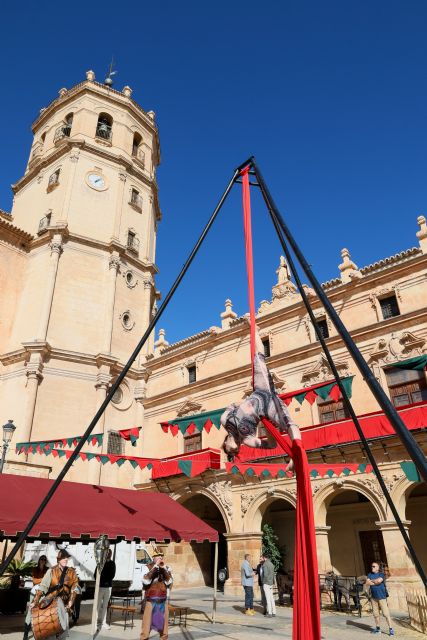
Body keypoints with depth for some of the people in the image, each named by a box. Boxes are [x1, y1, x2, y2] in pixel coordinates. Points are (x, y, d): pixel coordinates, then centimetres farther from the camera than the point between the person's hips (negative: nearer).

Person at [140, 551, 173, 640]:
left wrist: (164, 568, -16)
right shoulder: (148, 567, -5)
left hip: (163, 600, 3)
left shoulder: (167, 568, 5)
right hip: (150, 600, -3)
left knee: (163, 620, 11)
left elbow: (169, 582, -7)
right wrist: (155, 566, -24)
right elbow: (145, 581, -21)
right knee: (148, 620, -2)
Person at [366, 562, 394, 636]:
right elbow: (367, 583, -4)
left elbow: (379, 580, -23)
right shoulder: (370, 575, 9)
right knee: (375, 614, 11)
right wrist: (375, 582, -12)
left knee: (386, 613, -6)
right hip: (374, 597, 5)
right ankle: (378, 628, 22)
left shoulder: (381, 574, -4)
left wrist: (371, 580, -7)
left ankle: (391, 629, 1)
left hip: (382, 597, -5)